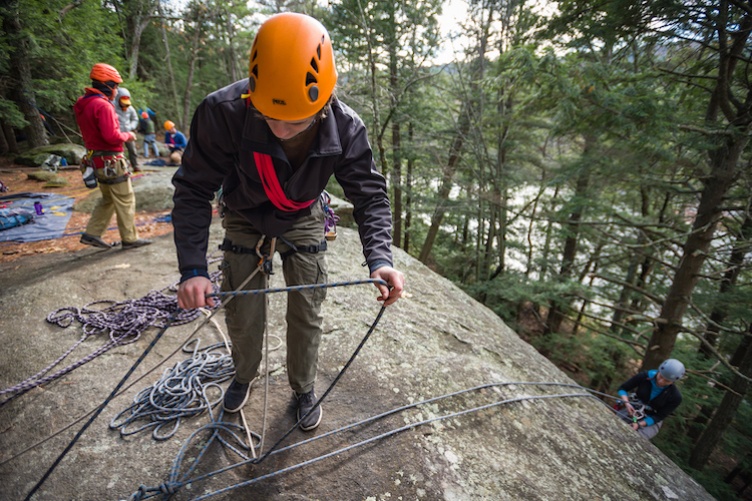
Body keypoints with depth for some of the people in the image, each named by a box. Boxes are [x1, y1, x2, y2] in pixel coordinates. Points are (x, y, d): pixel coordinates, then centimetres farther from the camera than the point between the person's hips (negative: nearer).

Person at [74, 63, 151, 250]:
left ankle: (92, 233, 21)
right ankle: (130, 238, 7)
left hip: (96, 160, 9)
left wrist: (122, 135, 12)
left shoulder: (83, 104, 12)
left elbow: (93, 132, 17)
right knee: (125, 201, 0)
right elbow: (111, 136, -23)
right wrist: (128, 136, -6)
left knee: (108, 199, 20)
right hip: (111, 161, -9)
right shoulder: (103, 105, -18)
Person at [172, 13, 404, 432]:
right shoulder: (223, 112, -33)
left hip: (304, 222, 1)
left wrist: (380, 258, -37)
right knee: (243, 314, 6)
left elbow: (370, 194, -21)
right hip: (245, 221, 0)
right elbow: (194, 191, -23)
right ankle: (245, 375, 40)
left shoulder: (345, 127, -29)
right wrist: (192, 268, -34)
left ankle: (304, 389, 31)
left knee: (307, 315, 3)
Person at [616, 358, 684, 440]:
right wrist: (626, 403, -24)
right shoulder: (645, 376, -15)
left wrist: (639, 424, -24)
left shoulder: (675, 396, -17)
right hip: (633, 411, 2)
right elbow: (622, 388, -6)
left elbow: (659, 416, -13)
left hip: (651, 421, -1)